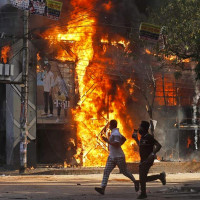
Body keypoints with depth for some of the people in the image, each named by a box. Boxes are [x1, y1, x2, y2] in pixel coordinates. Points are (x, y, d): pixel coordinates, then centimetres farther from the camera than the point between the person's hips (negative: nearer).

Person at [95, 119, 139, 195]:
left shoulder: (115, 133, -18)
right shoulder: (115, 132, 13)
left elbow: (117, 144, -27)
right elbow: (124, 139, 26)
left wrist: (107, 141, -25)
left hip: (119, 156, -10)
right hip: (112, 156, 10)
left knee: (124, 171, 5)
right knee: (106, 171, -4)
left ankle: (135, 182, 28)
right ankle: (102, 188, -13)